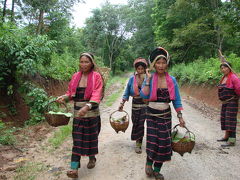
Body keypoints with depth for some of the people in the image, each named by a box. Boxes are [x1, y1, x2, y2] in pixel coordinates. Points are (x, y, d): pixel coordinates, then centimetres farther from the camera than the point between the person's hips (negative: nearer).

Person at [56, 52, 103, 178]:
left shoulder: (96, 76, -9)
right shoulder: (75, 76, 4)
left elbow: (96, 95, -20)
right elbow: (71, 92, 11)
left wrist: (87, 107, -35)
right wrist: (64, 97, -11)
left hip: (92, 112, -3)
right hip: (78, 112, 3)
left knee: (91, 136, 13)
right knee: (77, 139, 2)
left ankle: (92, 158, 39)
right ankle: (74, 168, 5)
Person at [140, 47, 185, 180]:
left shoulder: (172, 80, 0)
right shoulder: (149, 79, -6)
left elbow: (176, 100, 4)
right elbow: (144, 96, -19)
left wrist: (180, 117, 0)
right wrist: (148, 79, -19)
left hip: (166, 115, 3)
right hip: (152, 114, -2)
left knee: (164, 142, 5)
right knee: (152, 141, -7)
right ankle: (149, 162, 25)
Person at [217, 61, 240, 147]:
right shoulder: (223, 78, 10)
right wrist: (222, 99, 12)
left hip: (232, 102, -9)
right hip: (224, 102, 9)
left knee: (230, 120, -8)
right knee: (225, 119, 16)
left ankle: (232, 140, -3)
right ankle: (227, 136, 31)